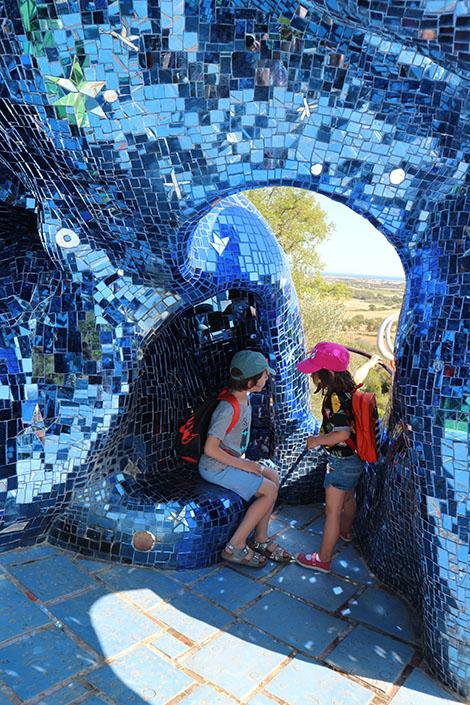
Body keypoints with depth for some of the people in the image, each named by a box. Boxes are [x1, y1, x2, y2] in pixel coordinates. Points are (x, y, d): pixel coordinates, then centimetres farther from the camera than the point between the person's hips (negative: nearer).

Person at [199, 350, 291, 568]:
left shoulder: (245, 397, 2)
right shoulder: (228, 408, -27)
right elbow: (210, 449, -28)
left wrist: (242, 458, 6)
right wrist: (241, 464, -19)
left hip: (232, 460, 9)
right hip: (215, 468, -9)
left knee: (273, 476, 1)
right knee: (270, 490, -12)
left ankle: (260, 539, 10)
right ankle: (235, 547, -2)